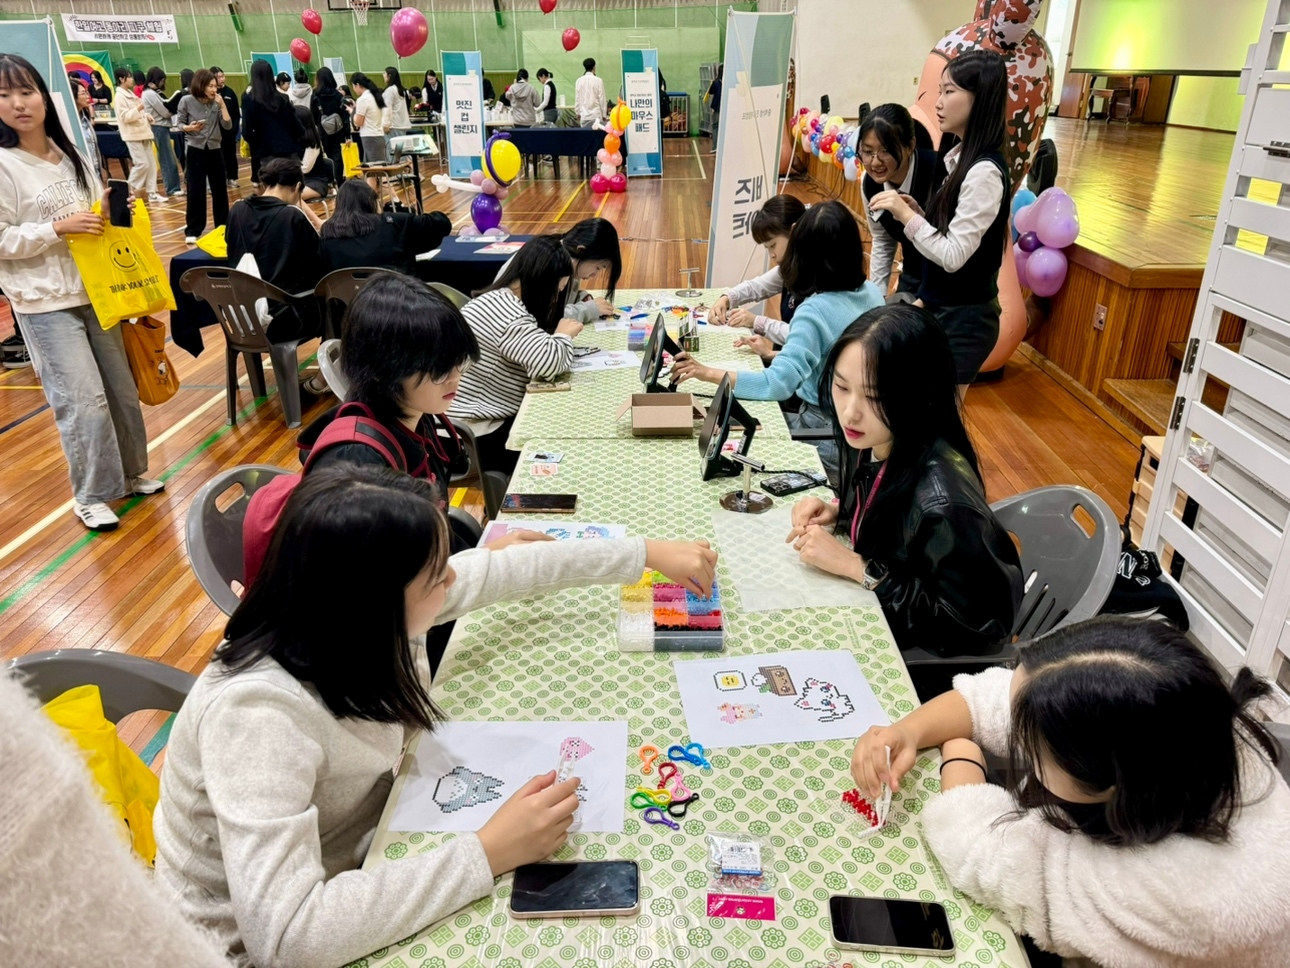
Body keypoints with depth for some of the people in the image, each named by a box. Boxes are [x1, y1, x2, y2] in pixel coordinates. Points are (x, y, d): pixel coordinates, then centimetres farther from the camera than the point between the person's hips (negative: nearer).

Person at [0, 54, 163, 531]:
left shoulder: (70, 154, 9)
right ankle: (91, 495, 9)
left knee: (121, 387, 13)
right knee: (83, 398, -6)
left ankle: (130, 470, 31)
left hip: (95, 290, 7)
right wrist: (59, 227, -21)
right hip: (46, 303, -6)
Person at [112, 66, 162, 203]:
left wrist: (146, 115, 8)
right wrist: (138, 108, -24)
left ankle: (151, 193, 7)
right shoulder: (119, 97, -10)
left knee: (151, 163, 5)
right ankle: (130, 190, 3)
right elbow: (125, 117, -18)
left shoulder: (130, 93, 17)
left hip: (142, 132, 9)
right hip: (132, 134, -9)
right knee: (142, 164, -11)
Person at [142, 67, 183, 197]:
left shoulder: (151, 93, 15)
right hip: (159, 128, -10)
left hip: (161, 128, 10)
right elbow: (165, 112, -15)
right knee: (168, 160, -7)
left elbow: (163, 106, 12)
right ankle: (172, 189, -3)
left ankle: (173, 187, 13)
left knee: (167, 159, 10)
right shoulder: (150, 94, -15)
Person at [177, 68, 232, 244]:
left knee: (220, 190, 8)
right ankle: (192, 231, 5)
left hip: (214, 150, 3)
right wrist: (190, 128, -21)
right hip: (195, 150, -3)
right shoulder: (187, 101, -6)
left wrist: (222, 104, -12)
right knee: (195, 191, -3)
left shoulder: (217, 102, 1)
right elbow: (180, 124, -1)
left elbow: (228, 126, -7)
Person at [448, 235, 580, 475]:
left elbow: (535, 352, 17)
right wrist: (564, 335, -12)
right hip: (475, 437, -10)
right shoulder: (507, 312, -24)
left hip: (479, 420, 10)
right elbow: (549, 362, -33)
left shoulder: (499, 301, 9)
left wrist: (559, 335, -2)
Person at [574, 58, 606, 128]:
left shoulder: (579, 81, 2)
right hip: (596, 114, -3)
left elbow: (577, 99, 6)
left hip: (583, 115, 3)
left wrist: (578, 113, 16)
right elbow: (602, 99, -3)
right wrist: (604, 115, 5)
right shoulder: (598, 81, -7)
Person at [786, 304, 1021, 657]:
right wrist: (836, 513, -10)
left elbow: (973, 624, -24)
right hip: (874, 614, 6)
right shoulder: (871, 444, -12)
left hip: (918, 654, -6)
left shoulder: (942, 499, -33)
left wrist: (855, 567, -25)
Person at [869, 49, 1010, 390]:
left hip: (963, 319, -9)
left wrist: (907, 215, -22)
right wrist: (916, 212, -2)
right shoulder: (961, 157, 7)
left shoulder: (984, 171, -21)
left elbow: (953, 256, -23)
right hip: (940, 309, 9)